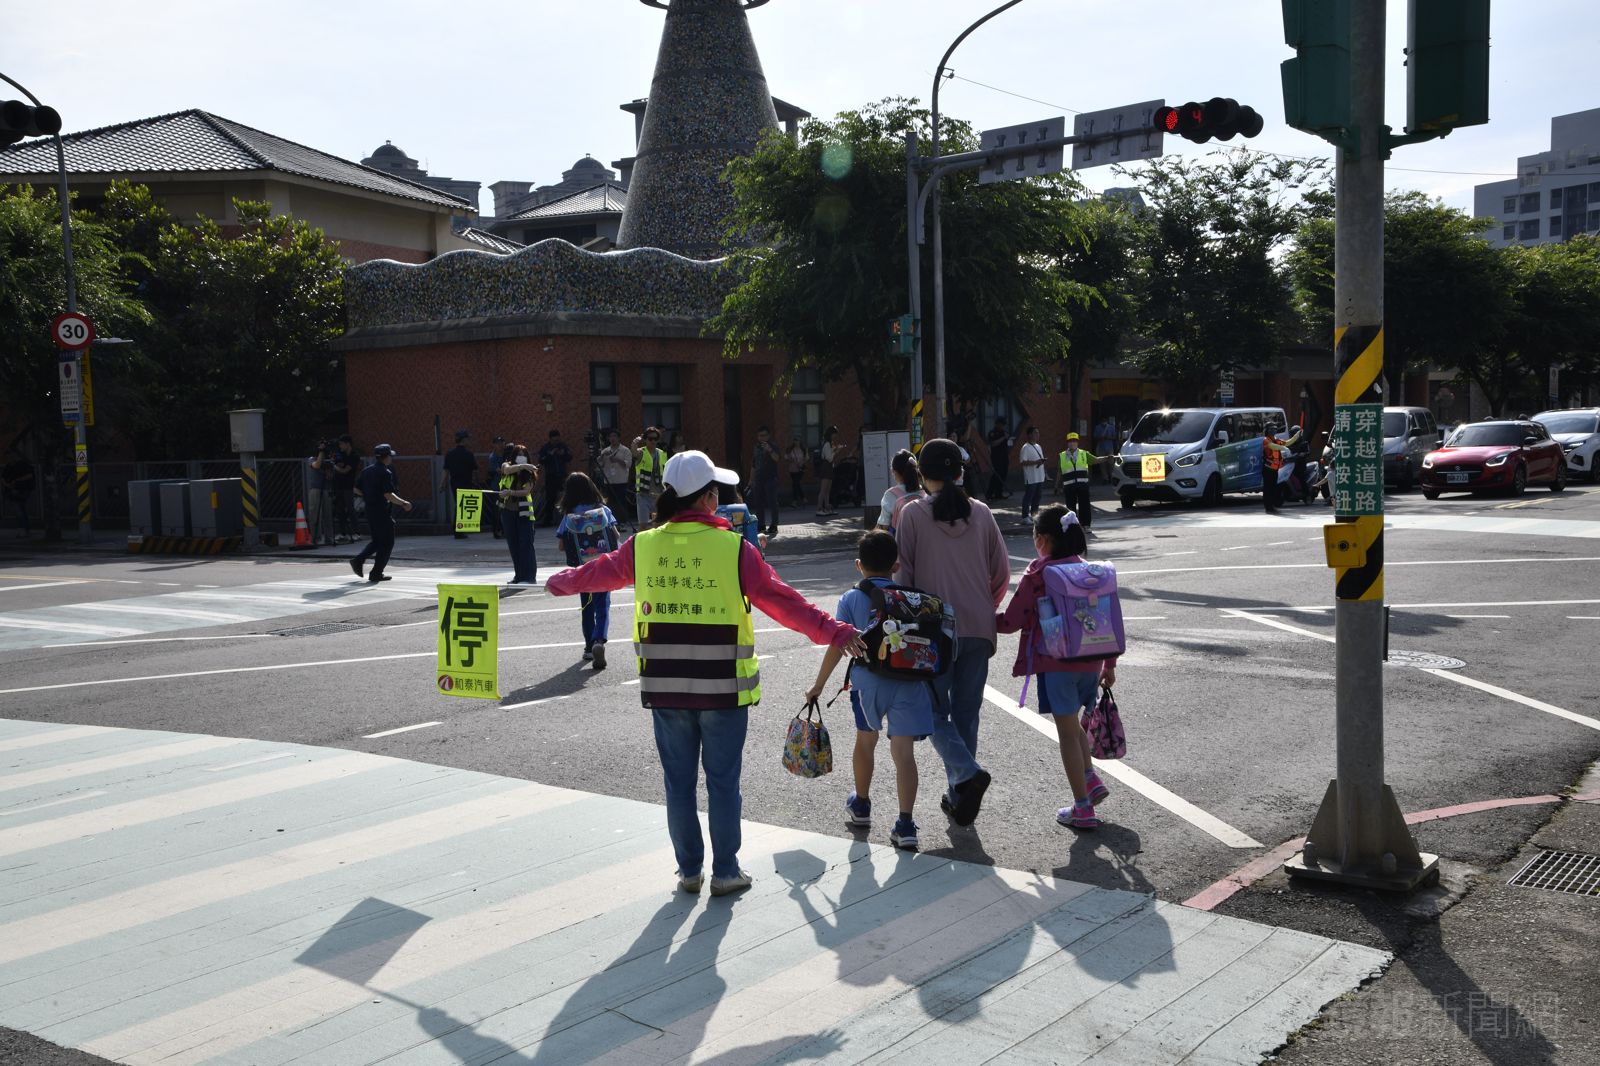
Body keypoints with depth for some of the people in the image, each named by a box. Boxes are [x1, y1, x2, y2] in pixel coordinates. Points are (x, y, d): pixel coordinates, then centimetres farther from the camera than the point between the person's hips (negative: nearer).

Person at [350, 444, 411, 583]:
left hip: (369, 510, 8)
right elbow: (388, 495, -22)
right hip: (382, 511, -8)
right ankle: (376, 574, 3)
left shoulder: (366, 471, 9)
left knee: (377, 540, 21)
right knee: (387, 543, 3)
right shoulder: (385, 473, -15)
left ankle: (358, 560, 6)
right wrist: (404, 503, -15)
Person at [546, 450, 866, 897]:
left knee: (679, 782, 14)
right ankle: (725, 872, 19)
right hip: (722, 689, -3)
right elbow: (781, 600, -11)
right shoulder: (733, 548, -11)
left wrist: (560, 582, 38)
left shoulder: (643, 546, 0)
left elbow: (599, 572, 18)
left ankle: (689, 870, 25)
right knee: (722, 782, 9)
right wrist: (835, 632, -6)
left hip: (665, 688, 3)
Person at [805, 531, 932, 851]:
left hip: (868, 680, 0)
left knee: (865, 740, 22)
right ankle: (905, 825, -5)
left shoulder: (852, 599, 0)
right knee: (903, 751, 1)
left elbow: (837, 646, -3)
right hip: (908, 681, 0)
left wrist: (819, 684, 6)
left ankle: (861, 806, 40)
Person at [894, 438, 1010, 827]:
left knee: (936, 710, 8)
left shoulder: (913, 514, -5)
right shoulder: (981, 512, 4)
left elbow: (903, 574, -6)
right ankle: (959, 797, 17)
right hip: (978, 629, 3)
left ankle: (967, 773, -16)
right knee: (967, 711, 12)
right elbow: (1002, 573, 8)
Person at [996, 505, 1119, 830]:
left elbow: (1011, 621, -8)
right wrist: (1109, 663, 16)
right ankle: (1090, 779, 15)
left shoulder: (1037, 574, -9)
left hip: (1056, 663, -5)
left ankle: (1082, 809, 7)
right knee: (1074, 724, 26)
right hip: (1090, 662, 5)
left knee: (1067, 732, 2)